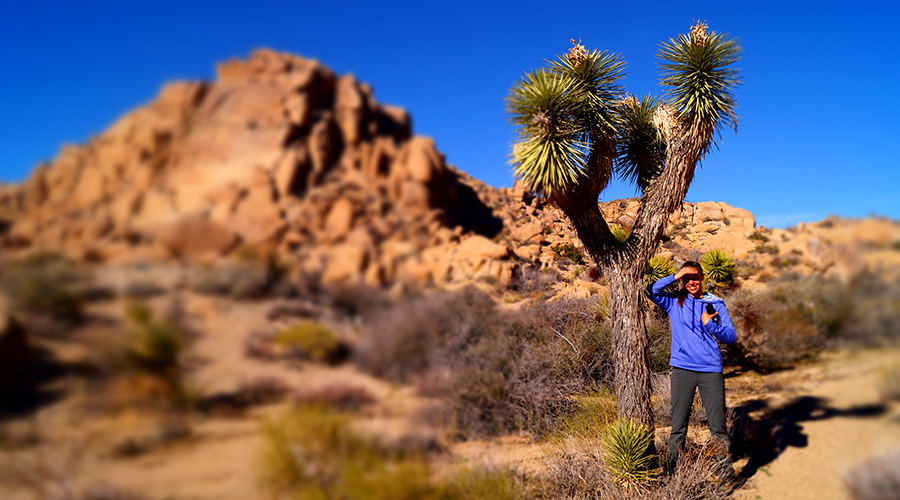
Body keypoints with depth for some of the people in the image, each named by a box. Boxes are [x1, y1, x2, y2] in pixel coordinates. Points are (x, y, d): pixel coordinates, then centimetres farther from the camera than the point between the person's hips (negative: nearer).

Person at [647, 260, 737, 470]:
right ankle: (673, 471, 14)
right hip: (683, 369, 0)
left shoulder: (716, 304, 9)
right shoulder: (675, 302, 9)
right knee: (678, 426, 4)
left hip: (711, 369, 0)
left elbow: (731, 337, 7)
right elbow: (652, 291, -5)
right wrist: (674, 276, -9)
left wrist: (710, 324, -9)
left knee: (718, 426, 3)